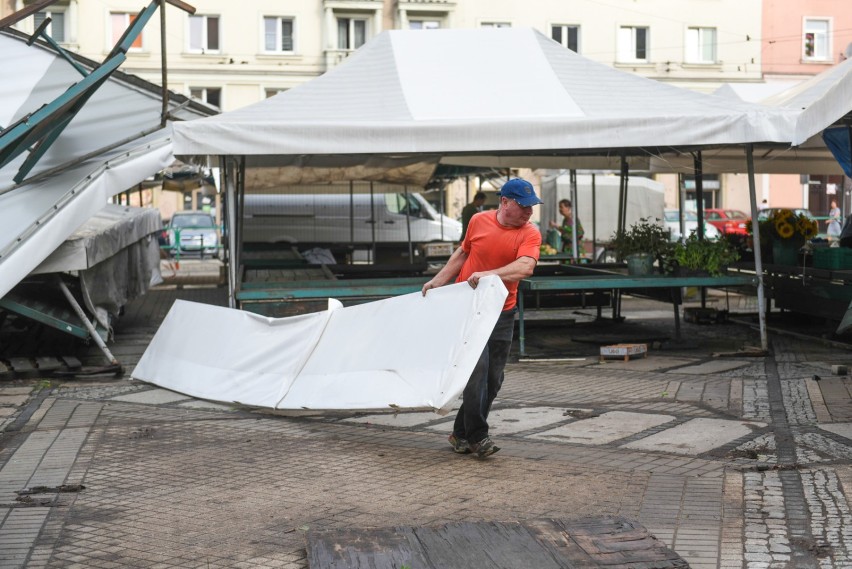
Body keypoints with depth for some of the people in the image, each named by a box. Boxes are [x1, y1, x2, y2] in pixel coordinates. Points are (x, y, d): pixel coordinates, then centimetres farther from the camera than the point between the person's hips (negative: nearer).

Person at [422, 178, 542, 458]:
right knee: (477, 366, -15)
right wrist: (437, 281, 14)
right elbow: (462, 253, 14)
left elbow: (525, 267, -25)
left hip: (502, 312, 2)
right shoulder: (479, 221, -2)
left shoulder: (530, 233, -7)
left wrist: (488, 274, -36)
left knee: (493, 378, 4)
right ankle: (477, 435, -9)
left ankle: (462, 433, 19)